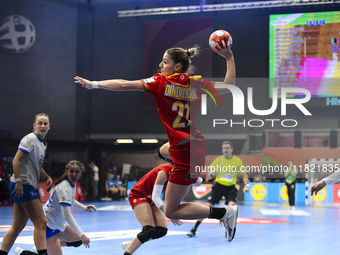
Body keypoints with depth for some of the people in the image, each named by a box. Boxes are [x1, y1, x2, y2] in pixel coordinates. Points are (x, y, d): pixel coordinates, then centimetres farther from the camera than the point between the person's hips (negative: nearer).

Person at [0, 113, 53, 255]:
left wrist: (47, 178, 10)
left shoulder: (42, 143, 18)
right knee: (40, 223, -11)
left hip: (29, 187, 9)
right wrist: (18, 181, -23)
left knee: (18, 226, 11)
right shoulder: (30, 139, -10)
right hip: (22, 186, -9)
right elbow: (16, 160, -17)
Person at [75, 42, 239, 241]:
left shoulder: (161, 82, -10)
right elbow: (227, 86, 12)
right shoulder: (197, 83, 3)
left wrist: (94, 84, -1)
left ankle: (224, 212, -6)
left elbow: (124, 85, -11)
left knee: (171, 211, 0)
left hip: (186, 153, -7)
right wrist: (229, 58, 22)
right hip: (196, 145, 7)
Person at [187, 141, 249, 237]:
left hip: (230, 188, 0)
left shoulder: (237, 161, -1)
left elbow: (244, 174, 9)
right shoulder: (218, 160, -2)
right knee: (208, 207, -9)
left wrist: (246, 185, -9)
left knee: (232, 205, -26)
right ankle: (194, 229, 0)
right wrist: (211, 173, -25)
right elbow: (208, 177, -1)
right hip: (218, 186, 0)